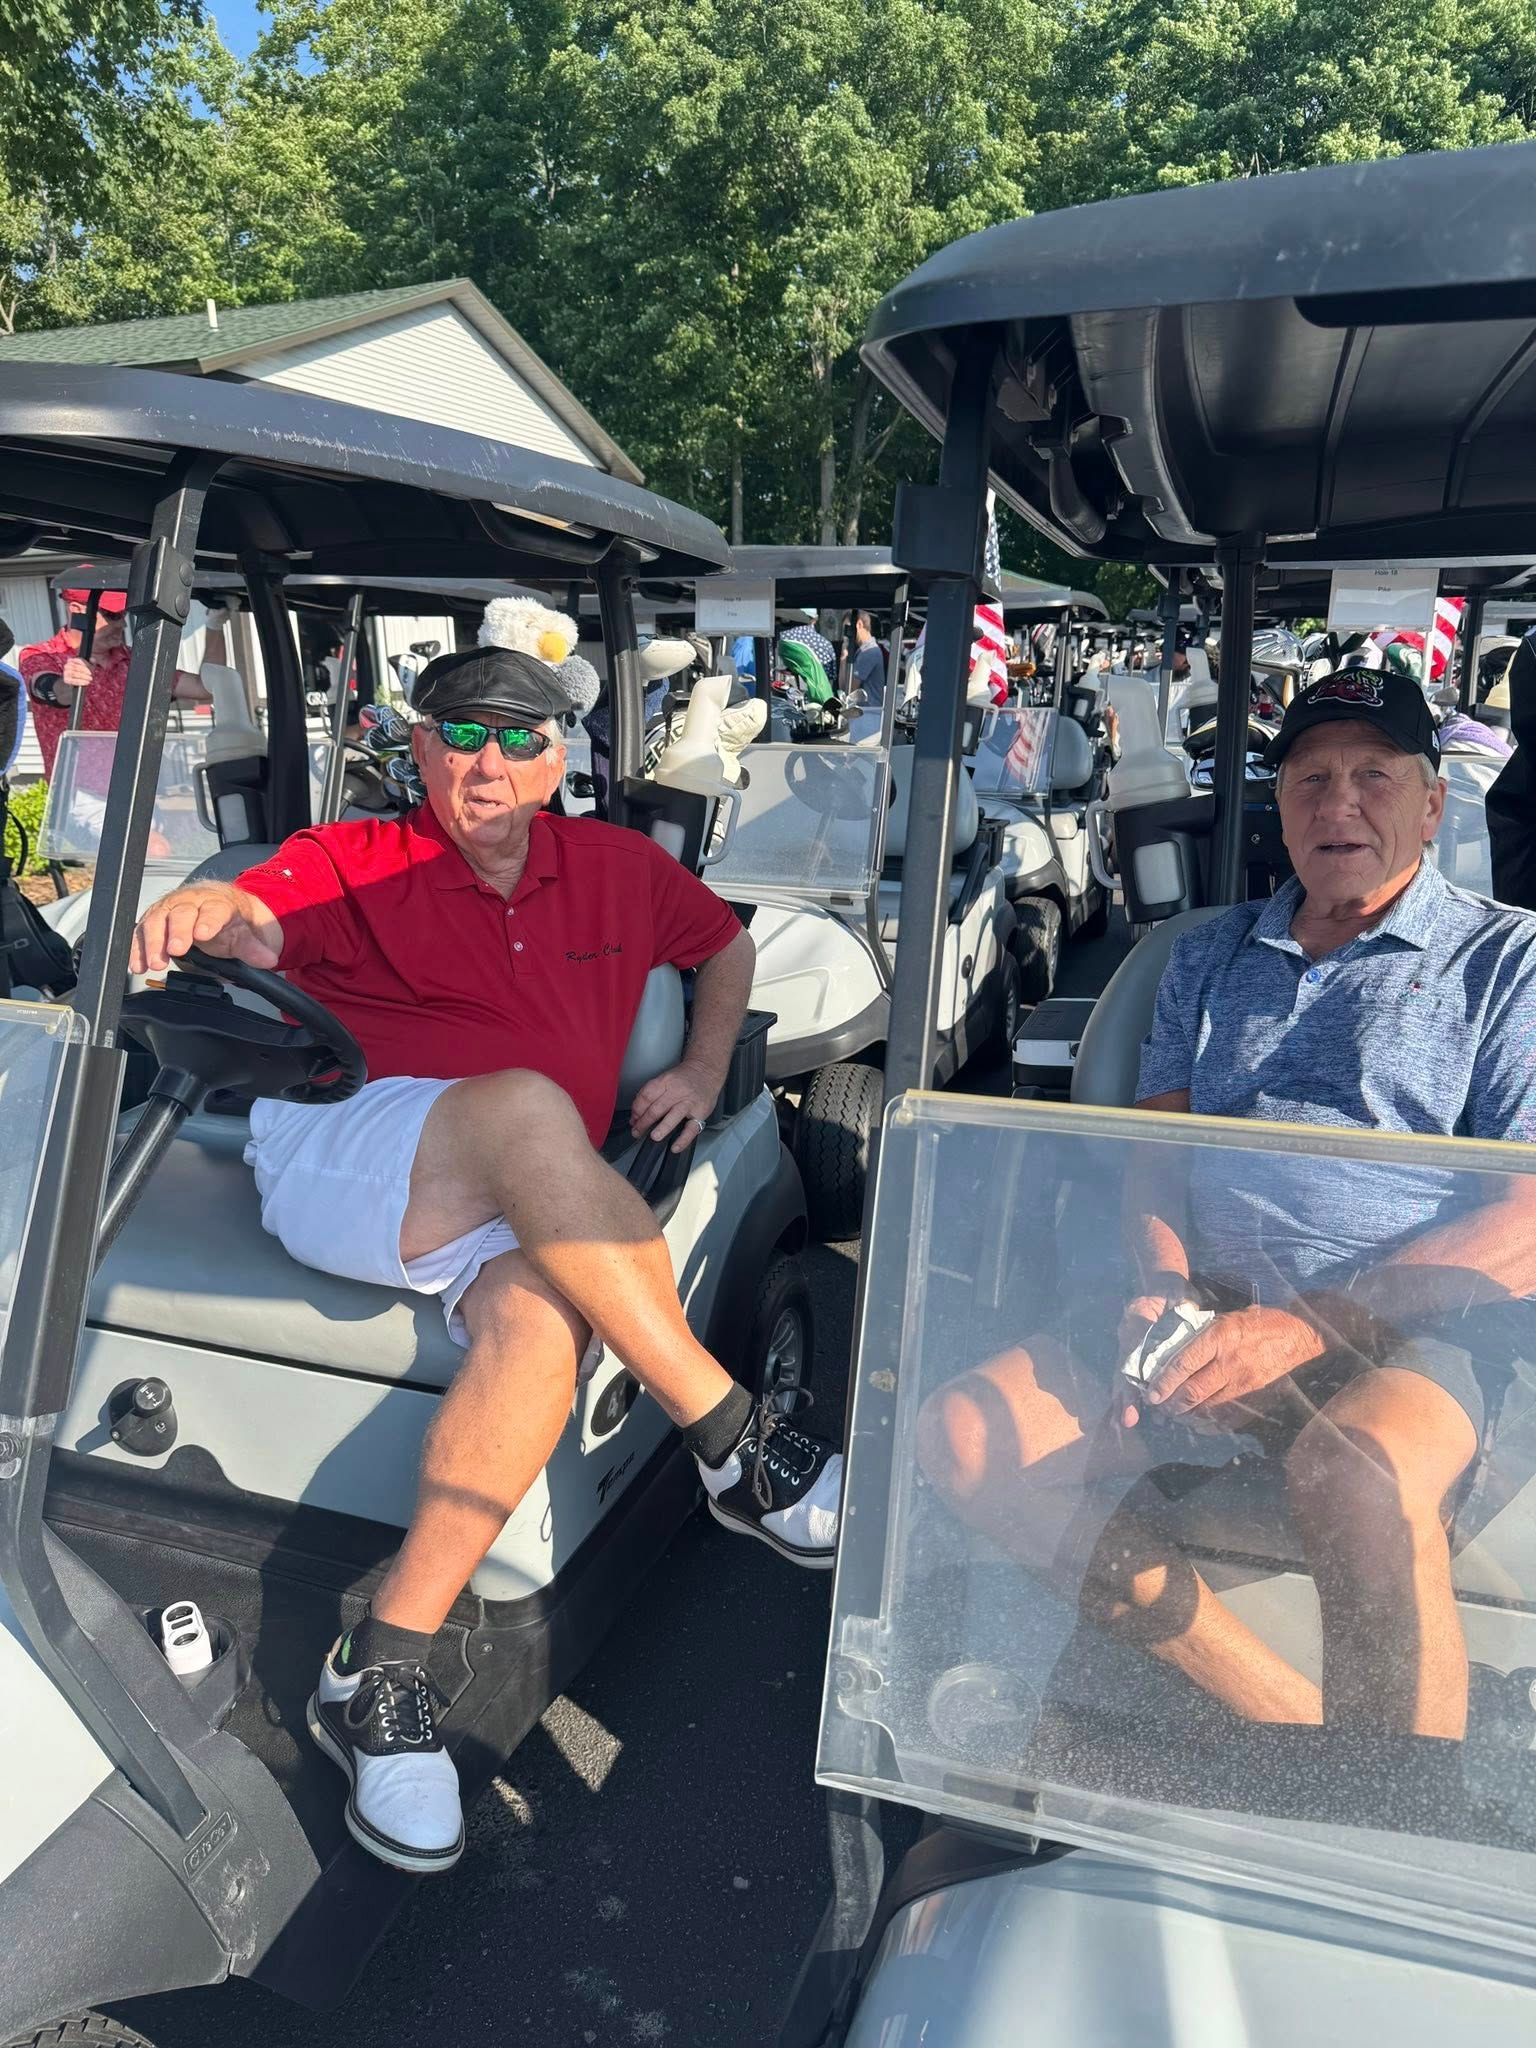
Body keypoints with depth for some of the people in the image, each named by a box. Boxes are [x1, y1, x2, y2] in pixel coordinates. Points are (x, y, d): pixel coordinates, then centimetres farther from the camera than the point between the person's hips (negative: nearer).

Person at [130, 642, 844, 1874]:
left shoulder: (616, 869, 20)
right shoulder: (350, 863, 12)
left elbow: (727, 946, 34)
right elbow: (253, 931, -8)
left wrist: (703, 1071, 18)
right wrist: (207, 913, -33)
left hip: (516, 1208, 3)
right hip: (334, 1147, -2)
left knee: (544, 1311, -35)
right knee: (527, 1109, -36)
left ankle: (383, 1671, -26)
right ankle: (735, 1444, -28)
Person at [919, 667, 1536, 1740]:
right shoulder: (1212, 954, 21)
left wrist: (1306, 1326, -18)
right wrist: (1165, 1287, -6)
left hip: (1411, 1329, -4)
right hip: (1208, 1308, 5)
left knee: (1356, 1480, -39)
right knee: (966, 1432, -17)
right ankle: (1289, 1711, -18)